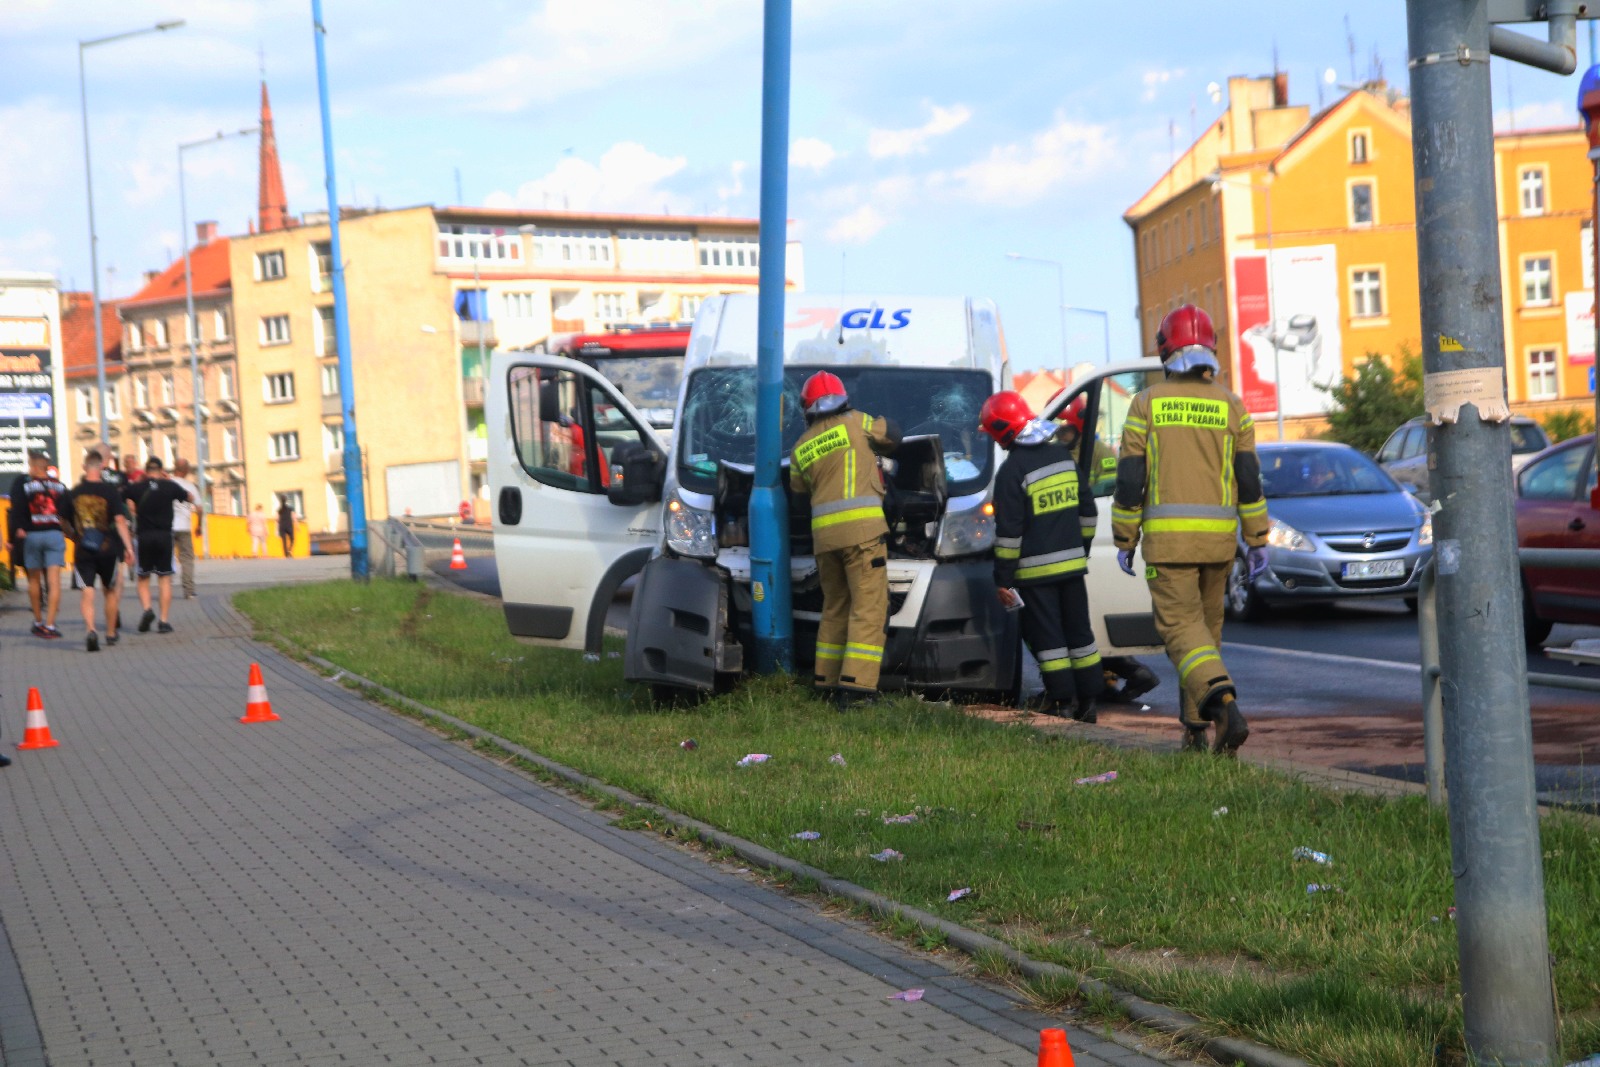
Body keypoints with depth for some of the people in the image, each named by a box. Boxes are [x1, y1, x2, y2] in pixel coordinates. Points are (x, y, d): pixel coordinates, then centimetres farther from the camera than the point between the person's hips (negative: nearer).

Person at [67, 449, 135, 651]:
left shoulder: (73, 493, 3)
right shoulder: (109, 490, -6)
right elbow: (120, 520, -11)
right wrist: (129, 547, -10)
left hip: (83, 551, 1)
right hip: (107, 549, -1)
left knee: (88, 593, -2)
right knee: (110, 590, 16)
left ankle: (91, 630, -24)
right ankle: (111, 633, 26)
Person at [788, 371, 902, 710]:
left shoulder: (801, 448, 15)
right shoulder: (856, 423, 3)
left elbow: (799, 489, 19)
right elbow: (891, 435, 16)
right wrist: (875, 447, 35)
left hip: (822, 531, 5)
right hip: (862, 528, -5)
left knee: (834, 608, 18)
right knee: (869, 607, -5)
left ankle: (827, 682, 19)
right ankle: (855, 686, -13)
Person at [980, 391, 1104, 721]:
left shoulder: (1013, 471, -14)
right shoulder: (1064, 455, 7)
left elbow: (1008, 532, -15)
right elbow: (1087, 510, 15)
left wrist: (1003, 578, -9)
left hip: (1036, 570, -6)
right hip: (1073, 563, 6)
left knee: (1047, 636, 1)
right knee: (1078, 631, 12)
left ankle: (1063, 700, 0)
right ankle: (1088, 700, 15)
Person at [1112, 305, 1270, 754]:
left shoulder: (1147, 404, -2)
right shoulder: (1230, 406, 4)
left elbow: (1130, 478, -3)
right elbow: (1249, 478, 2)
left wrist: (1124, 541, 6)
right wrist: (1257, 540, 8)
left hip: (1167, 535, -3)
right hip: (1218, 535, 3)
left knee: (1182, 627, -6)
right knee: (1206, 627, 15)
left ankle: (1224, 703, -29)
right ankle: (1195, 728, 20)